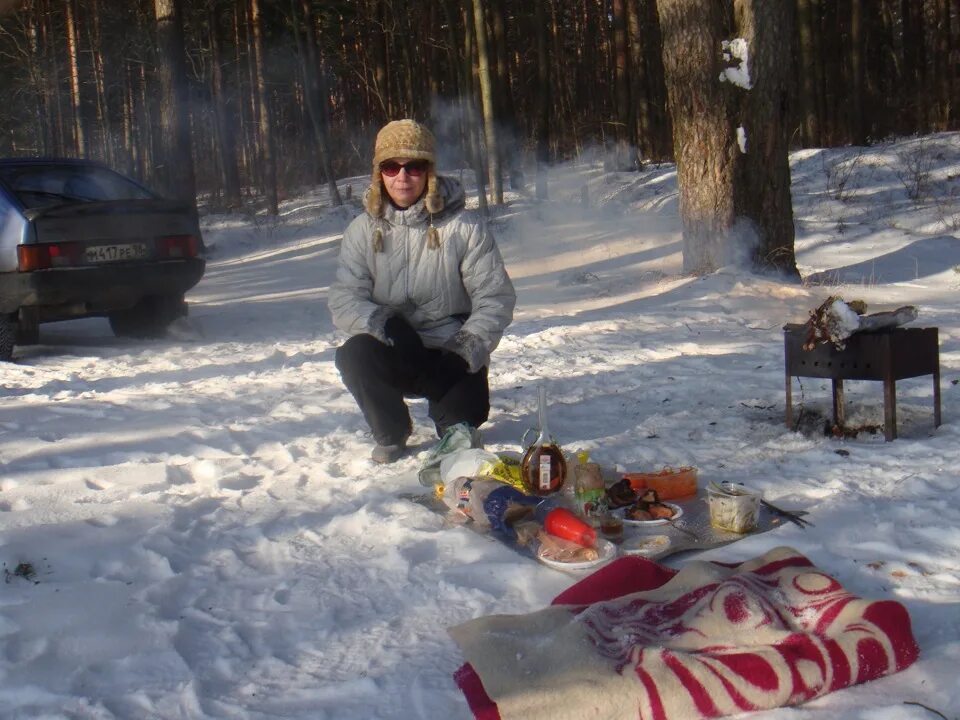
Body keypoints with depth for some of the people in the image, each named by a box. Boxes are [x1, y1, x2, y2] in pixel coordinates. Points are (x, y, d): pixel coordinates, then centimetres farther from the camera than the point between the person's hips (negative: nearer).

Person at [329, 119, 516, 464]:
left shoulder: (465, 227, -6)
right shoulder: (363, 231, 0)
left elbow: (496, 296, -7)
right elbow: (343, 299, -6)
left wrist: (472, 343, -23)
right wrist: (375, 319, -29)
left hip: (450, 353, -1)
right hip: (392, 354, 1)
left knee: (466, 415, -24)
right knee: (355, 354, -31)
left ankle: (454, 426, 20)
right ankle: (391, 435, -1)